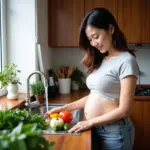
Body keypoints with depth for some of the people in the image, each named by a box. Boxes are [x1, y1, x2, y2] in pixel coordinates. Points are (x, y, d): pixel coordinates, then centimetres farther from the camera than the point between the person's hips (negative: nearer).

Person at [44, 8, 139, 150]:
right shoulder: (100, 60, 7)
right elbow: (94, 96, 10)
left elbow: (124, 110, -18)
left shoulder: (126, 61, -16)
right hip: (95, 129, 7)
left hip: (115, 132, -6)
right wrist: (64, 108, 5)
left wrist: (89, 123, -13)